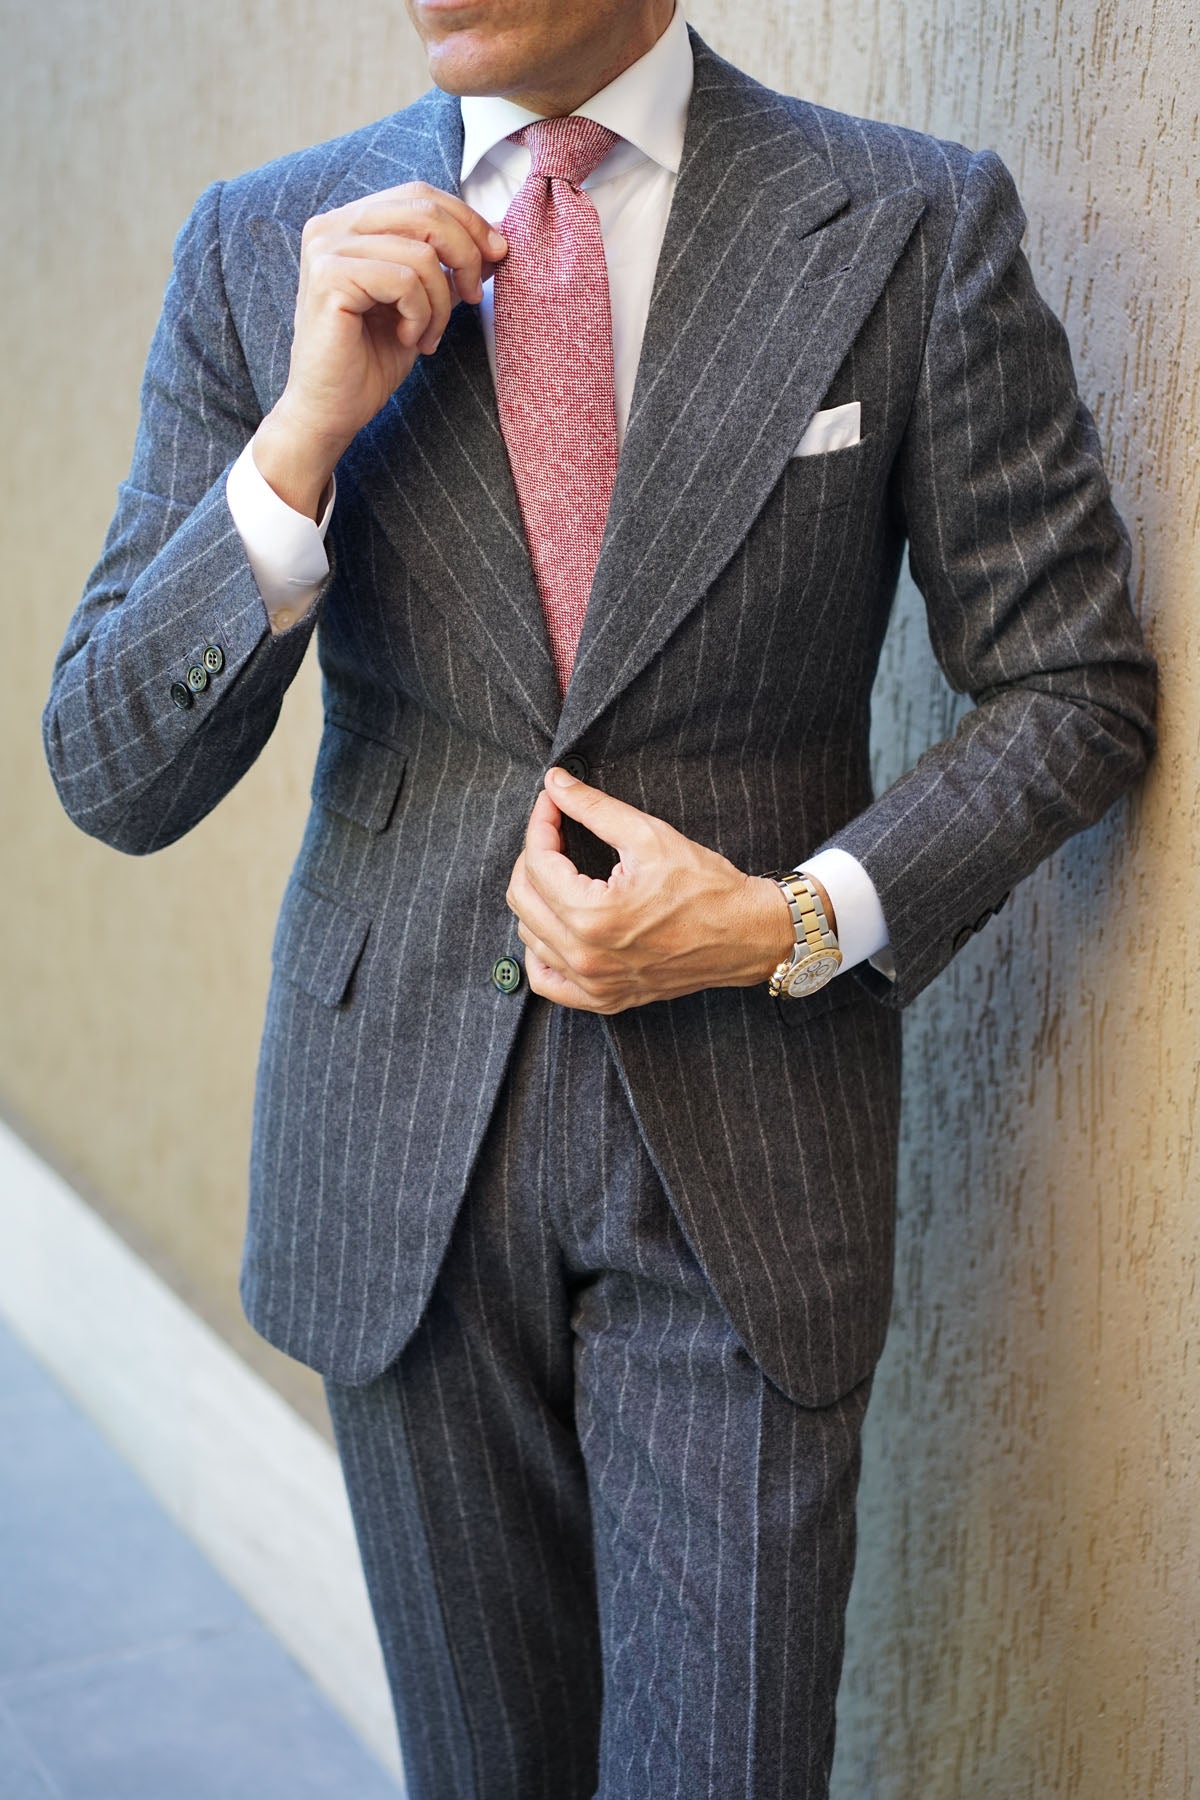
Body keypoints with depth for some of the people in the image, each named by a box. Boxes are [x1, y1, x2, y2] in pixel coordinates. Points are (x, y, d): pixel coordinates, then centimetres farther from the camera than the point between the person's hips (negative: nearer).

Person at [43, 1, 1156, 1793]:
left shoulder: (920, 227, -7)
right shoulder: (263, 246, -2)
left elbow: (1073, 685, 0)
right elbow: (111, 777, -4)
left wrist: (797, 926, -15)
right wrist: (304, 435, -19)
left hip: (740, 1156, -2)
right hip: (397, 1148, 2)